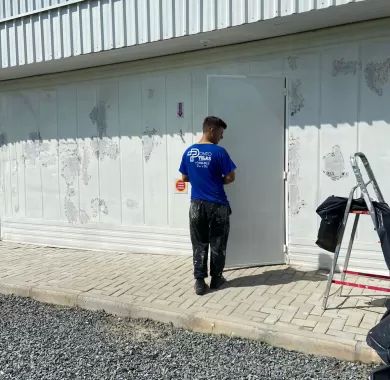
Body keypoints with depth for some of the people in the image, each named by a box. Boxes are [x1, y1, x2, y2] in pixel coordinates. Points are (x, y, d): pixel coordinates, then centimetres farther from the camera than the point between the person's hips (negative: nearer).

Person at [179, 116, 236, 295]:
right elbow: (230, 177, -9)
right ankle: (216, 279, 22)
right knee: (217, 244, 11)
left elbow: (184, 178, 10)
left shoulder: (189, 152, 2)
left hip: (197, 204, 3)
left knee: (199, 245, 10)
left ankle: (199, 281, 9)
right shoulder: (219, 152, -12)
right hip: (217, 205, -3)